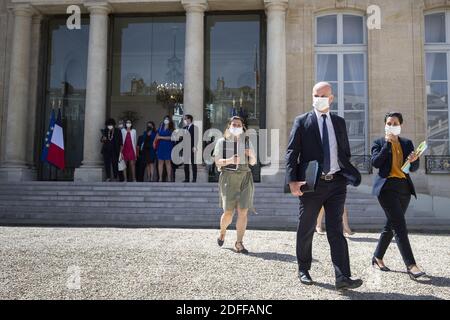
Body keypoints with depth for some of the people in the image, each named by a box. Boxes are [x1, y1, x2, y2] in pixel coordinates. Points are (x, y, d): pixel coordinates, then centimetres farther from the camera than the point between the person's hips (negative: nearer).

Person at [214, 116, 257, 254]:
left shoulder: (247, 142, 12)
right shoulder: (222, 142, 6)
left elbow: (253, 162, 13)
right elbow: (217, 161, -1)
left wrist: (251, 155, -9)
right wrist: (229, 161, -19)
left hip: (245, 177, 2)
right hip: (228, 178, -2)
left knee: (243, 212, -6)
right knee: (228, 212, -4)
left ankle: (239, 243, 3)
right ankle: (222, 232, 28)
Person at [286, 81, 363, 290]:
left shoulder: (339, 122, 14)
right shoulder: (302, 121, 3)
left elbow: (345, 153, 17)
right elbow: (291, 152, -3)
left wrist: (350, 175, 2)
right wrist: (292, 180, -14)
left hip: (336, 183, 2)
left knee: (336, 230, -2)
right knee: (306, 230, 9)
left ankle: (343, 277, -4)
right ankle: (303, 270, 25)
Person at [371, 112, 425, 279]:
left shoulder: (407, 143, 14)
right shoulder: (379, 142, 4)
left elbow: (414, 168, 11)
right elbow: (375, 162, -12)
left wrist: (414, 160, -11)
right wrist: (388, 143, -11)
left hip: (404, 187, 5)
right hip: (387, 187, -5)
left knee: (391, 225, 10)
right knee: (400, 225, -13)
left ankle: (377, 257, 25)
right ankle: (410, 265, -14)